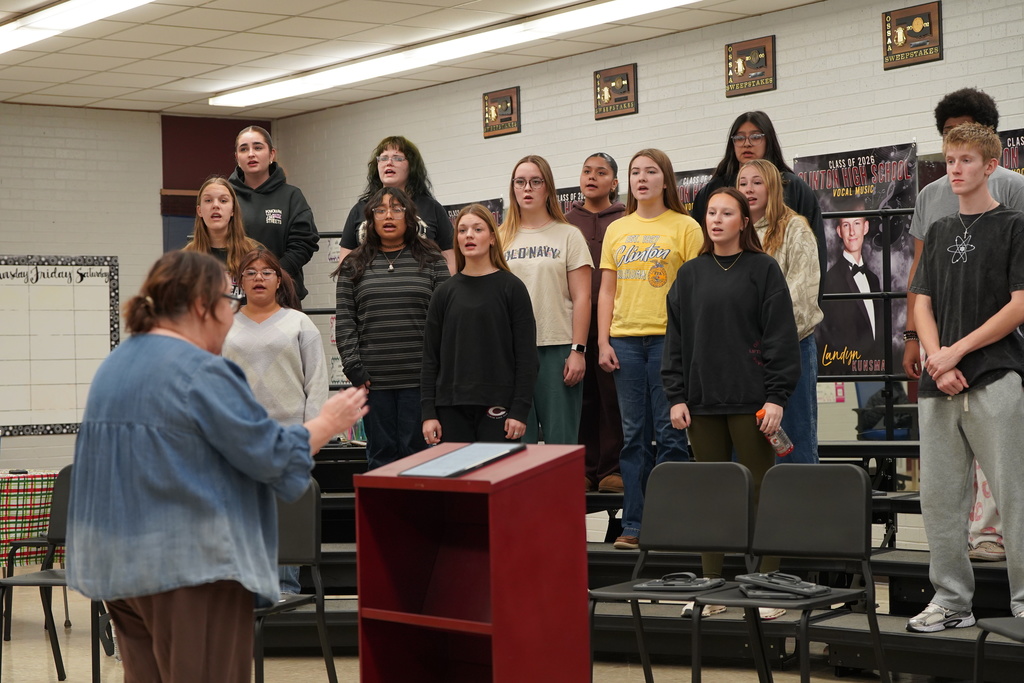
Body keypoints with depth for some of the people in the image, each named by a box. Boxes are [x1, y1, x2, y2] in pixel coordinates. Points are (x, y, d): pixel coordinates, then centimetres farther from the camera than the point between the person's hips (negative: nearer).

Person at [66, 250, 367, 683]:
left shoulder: (116, 363, 12)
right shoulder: (199, 372, -16)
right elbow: (273, 456, -13)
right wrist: (327, 424, 3)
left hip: (115, 562, 9)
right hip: (190, 563, -9)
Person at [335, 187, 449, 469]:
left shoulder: (431, 261, 7)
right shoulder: (354, 265, 10)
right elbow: (345, 320, 6)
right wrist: (353, 367, -3)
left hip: (419, 375, -1)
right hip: (374, 379, 1)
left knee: (416, 450, 0)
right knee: (381, 453, 5)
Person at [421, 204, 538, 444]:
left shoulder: (512, 288, 1)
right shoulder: (445, 292, 9)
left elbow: (526, 354, -2)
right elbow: (431, 356, 9)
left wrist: (520, 410, -8)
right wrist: (428, 412, 2)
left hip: (497, 406, -3)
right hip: (451, 408, 3)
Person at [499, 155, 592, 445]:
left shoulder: (568, 236, 4)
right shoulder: (501, 238, 11)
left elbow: (581, 298, 0)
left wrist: (578, 350, -7)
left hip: (557, 349, -2)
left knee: (560, 440, 0)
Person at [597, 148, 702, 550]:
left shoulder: (685, 227, 1)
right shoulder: (617, 230, 14)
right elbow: (607, 291, 14)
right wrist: (603, 342, 4)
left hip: (668, 337, -4)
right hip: (625, 340, 4)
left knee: (670, 435, -1)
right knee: (633, 436, 7)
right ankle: (633, 525, 11)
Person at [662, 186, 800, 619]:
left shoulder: (763, 270, 1)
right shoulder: (690, 274, 12)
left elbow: (781, 336, -4)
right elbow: (676, 338, 12)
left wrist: (776, 397, -10)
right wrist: (676, 396, 4)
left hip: (750, 400, -4)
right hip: (703, 402, 4)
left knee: (759, 491, -1)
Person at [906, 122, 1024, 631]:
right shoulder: (939, 232, 16)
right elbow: (922, 304, 12)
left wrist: (958, 351, -10)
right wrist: (936, 362, -5)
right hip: (939, 384, 6)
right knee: (939, 497, 6)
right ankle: (951, 599, 15)